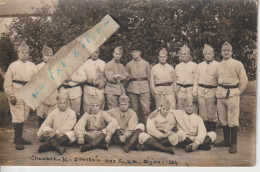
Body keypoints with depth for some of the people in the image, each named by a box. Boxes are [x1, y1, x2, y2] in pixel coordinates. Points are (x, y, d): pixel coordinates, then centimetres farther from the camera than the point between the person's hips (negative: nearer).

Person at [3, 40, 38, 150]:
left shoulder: (32, 66, 11)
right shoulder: (13, 66, 1)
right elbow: (7, 83, -3)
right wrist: (11, 96, -11)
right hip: (16, 95, -4)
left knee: (23, 117, 11)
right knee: (17, 117, -7)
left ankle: (19, 138, 23)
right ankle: (18, 141, -1)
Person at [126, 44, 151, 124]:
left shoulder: (146, 64, 9)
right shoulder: (129, 65, 10)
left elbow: (149, 76, 15)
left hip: (144, 88, -1)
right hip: (132, 88, 1)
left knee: (146, 108, -9)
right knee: (134, 109, 1)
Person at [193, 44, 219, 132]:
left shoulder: (217, 65, 1)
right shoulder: (199, 65, 14)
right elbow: (196, 80, 15)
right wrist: (195, 93, 9)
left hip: (212, 91, -3)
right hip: (201, 91, 4)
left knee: (212, 115, 0)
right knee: (202, 114, 6)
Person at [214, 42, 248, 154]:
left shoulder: (237, 64, -3)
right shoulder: (219, 65, 13)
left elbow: (244, 80, -2)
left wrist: (238, 92, -2)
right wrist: (220, 91, 13)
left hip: (232, 93, -6)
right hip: (221, 94, 6)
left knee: (232, 120, -5)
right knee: (223, 119, 12)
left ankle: (233, 144, 4)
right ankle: (226, 140, 24)